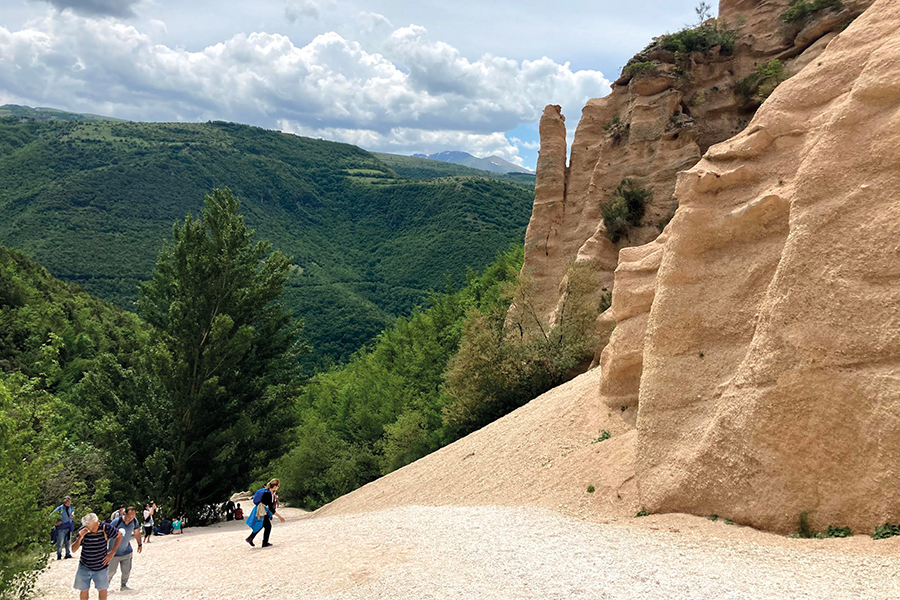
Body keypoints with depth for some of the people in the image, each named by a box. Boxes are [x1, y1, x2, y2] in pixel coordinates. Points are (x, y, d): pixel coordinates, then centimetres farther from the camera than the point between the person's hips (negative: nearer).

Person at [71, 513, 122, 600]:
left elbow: (119, 536, 0)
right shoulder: (83, 530, -14)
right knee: (83, 590, 12)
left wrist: (112, 553, -5)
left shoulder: (105, 528, -18)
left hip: (101, 567, -1)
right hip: (84, 567, 1)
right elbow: (73, 550, -10)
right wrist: (80, 538, -28)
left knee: (102, 589, 13)